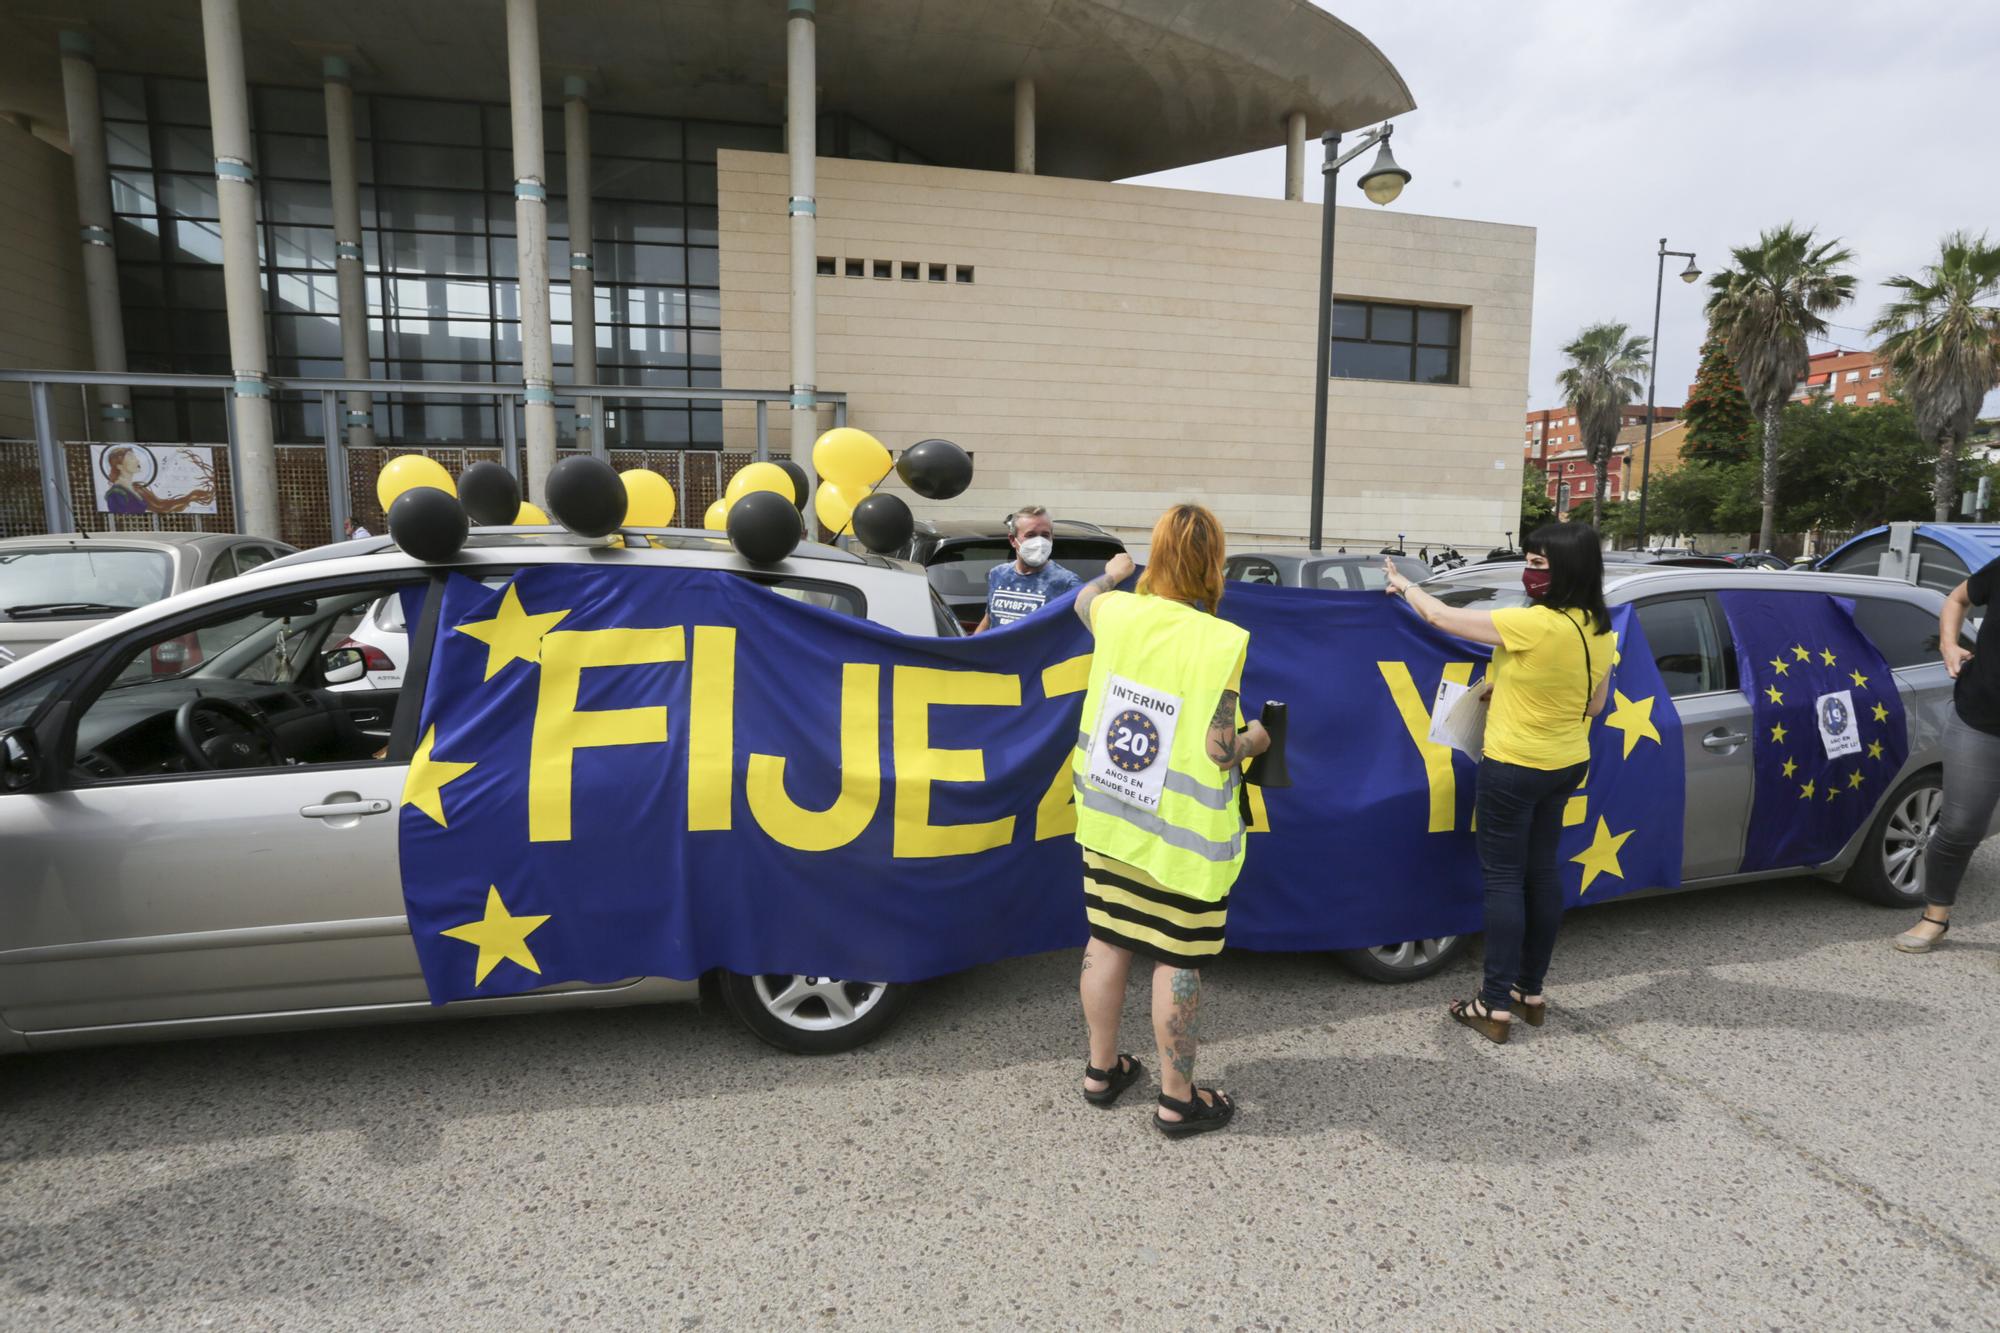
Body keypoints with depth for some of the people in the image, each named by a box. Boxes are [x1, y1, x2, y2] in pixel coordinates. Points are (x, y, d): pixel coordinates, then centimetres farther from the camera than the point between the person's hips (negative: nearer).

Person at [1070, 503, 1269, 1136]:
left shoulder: (1118, 612, -4)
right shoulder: (1220, 643, -20)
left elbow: (1084, 599, 21)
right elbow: (1219, 751, -20)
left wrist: (1111, 572, 42)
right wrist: (1257, 739, 2)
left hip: (1109, 822, 5)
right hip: (1183, 839, -5)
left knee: (1108, 940, 17)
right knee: (1177, 961, 8)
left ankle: (1101, 1069, 35)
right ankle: (1178, 1100, 23)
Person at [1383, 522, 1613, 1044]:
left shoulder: (1534, 624, -24)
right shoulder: (1600, 631, 1)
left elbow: (1441, 617, -17)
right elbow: (1595, 704, 13)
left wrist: (1404, 586, 2)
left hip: (1515, 767, -8)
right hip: (1566, 765, 8)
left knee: (1503, 878, 0)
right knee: (1541, 873, 16)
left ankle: (1496, 1006, 5)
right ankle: (1531, 991, 27)